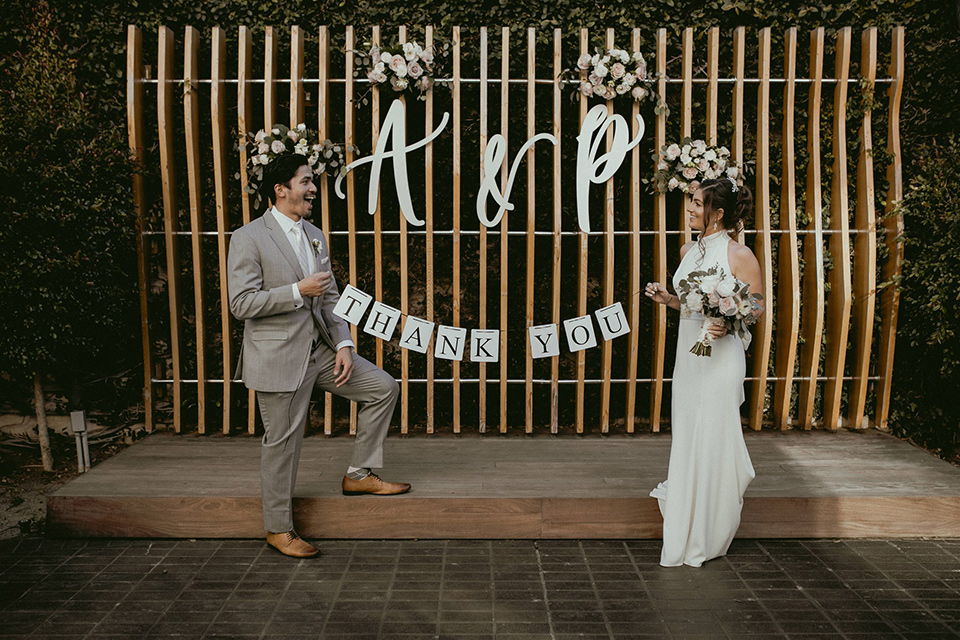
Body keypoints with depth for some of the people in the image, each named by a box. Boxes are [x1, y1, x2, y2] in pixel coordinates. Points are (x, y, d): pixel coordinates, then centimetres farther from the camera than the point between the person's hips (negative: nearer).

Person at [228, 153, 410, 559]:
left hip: (319, 350, 7)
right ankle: (277, 528, 20)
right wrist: (299, 290, -19)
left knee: (384, 388, 5)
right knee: (282, 442, 1)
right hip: (278, 356, -7)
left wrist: (344, 346, 2)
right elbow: (241, 303, -17)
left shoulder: (315, 236, 12)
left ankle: (359, 475, 17)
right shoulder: (249, 239, -11)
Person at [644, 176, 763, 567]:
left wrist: (727, 325, -24)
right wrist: (667, 298, 3)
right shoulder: (688, 251, 11)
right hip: (687, 351, 7)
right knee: (685, 435, 13)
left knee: (713, 437, 0)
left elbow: (757, 307, -7)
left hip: (721, 355, -7)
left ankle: (708, 536, 15)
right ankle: (686, 530, 32)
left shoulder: (739, 255, -10)